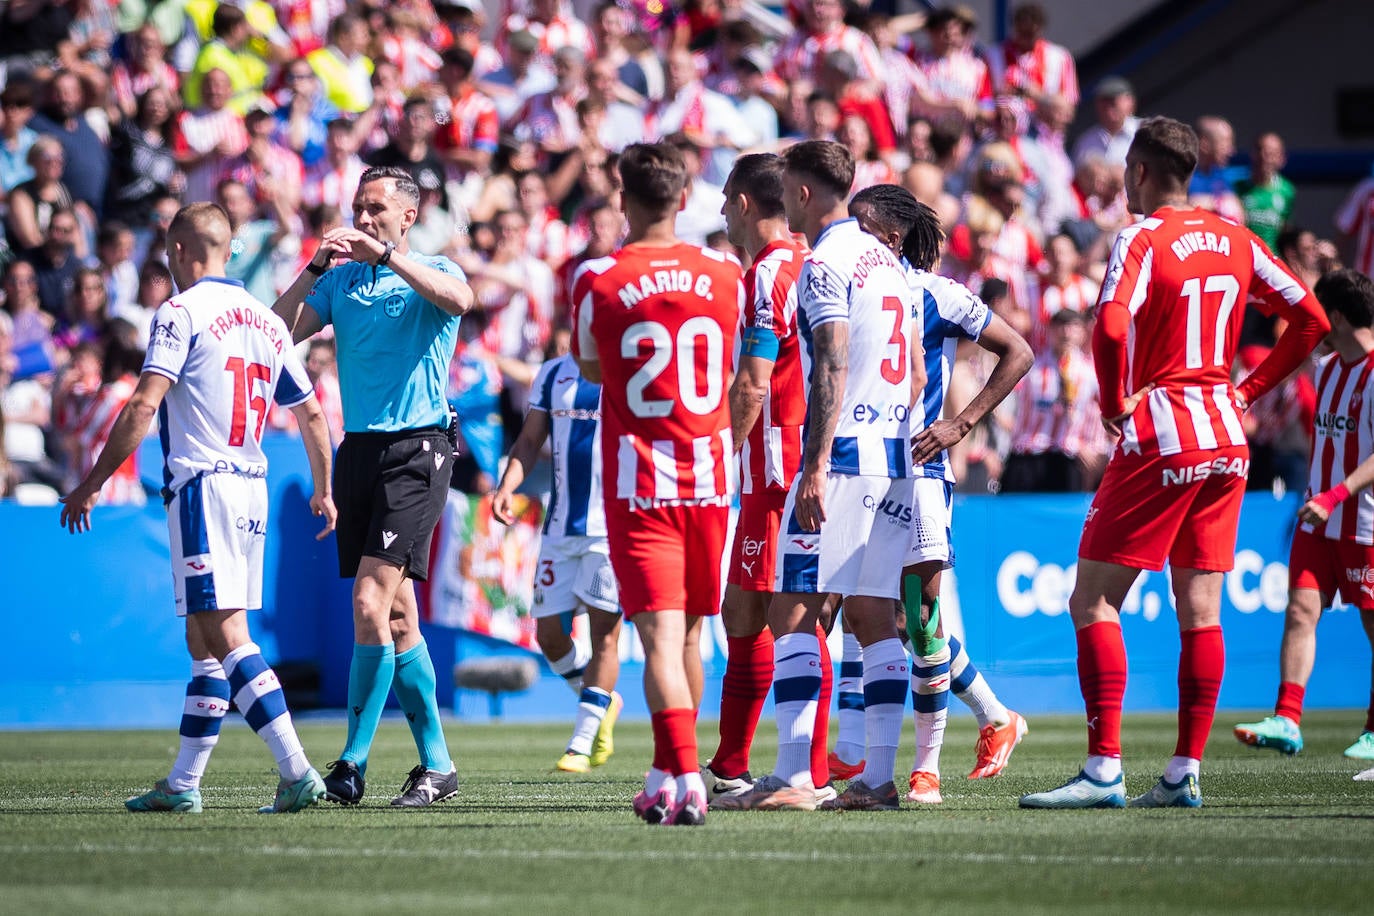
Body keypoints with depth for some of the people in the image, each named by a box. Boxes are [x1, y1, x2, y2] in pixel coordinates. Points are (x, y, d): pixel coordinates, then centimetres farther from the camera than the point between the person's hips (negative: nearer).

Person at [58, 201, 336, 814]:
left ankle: (297, 771, -22)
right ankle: (182, 784, 14)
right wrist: (324, 492, 33)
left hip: (202, 486, -8)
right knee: (204, 642, 12)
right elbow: (311, 413, 20)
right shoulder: (266, 321, 16)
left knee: (227, 636, -12)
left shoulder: (182, 313, -6)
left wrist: (92, 483, -9)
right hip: (252, 489, 8)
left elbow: (144, 407, -14)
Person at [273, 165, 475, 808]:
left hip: (415, 449, -6)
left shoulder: (432, 273, 1)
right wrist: (316, 267, -6)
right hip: (358, 450, 6)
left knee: (370, 601, -16)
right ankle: (436, 765, 12)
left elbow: (458, 299, -22)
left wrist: (386, 255, -25)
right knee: (396, 614, 7)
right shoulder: (340, 282, 15)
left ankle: (353, 765, -14)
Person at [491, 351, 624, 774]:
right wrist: (507, 487, -4)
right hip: (561, 528, 5)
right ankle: (601, 703, 28)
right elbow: (529, 442, 14)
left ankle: (581, 745, -4)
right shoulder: (554, 374, 11)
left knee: (604, 631, -7)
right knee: (549, 635, 4)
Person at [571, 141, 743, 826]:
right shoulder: (725, 273, 1)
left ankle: (684, 782, -23)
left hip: (639, 481, -3)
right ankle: (668, 777, 27)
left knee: (660, 634, -9)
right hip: (710, 479, 3)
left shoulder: (597, 279, -7)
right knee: (689, 632, 16)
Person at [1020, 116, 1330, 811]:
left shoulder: (1141, 240, -9)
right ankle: (1185, 772, 6)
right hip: (1225, 441, 7)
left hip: (1158, 440, -7)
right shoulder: (1235, 240, 10)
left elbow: (1111, 327, -27)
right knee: (1200, 611, 7)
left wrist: (1114, 401, -11)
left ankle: (1104, 769, -11)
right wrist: (1250, 389, 15)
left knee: (1093, 601, -3)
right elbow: (1312, 321, 13)